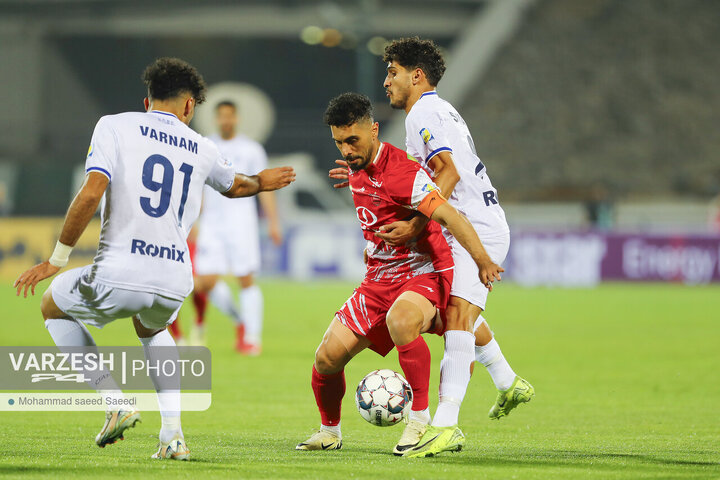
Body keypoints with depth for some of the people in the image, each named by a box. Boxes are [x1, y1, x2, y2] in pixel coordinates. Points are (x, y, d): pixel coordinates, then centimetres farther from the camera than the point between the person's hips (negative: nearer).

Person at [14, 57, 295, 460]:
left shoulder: (115, 126, 2)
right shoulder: (201, 148, 14)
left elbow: (90, 194, -11)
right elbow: (235, 186, 36)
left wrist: (57, 259, -2)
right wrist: (261, 182, 60)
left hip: (118, 276, -4)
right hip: (174, 285, 4)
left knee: (53, 306, 27)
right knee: (153, 330, 39)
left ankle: (115, 402, 11)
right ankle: (173, 433, 20)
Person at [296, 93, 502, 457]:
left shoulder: (399, 172, -22)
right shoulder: (356, 169, 6)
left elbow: (447, 215, -33)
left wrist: (482, 259, -45)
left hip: (424, 274, -8)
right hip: (380, 278, 8)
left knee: (400, 320, -41)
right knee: (327, 357, -3)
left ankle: (419, 422, -29)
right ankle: (329, 431, 25)